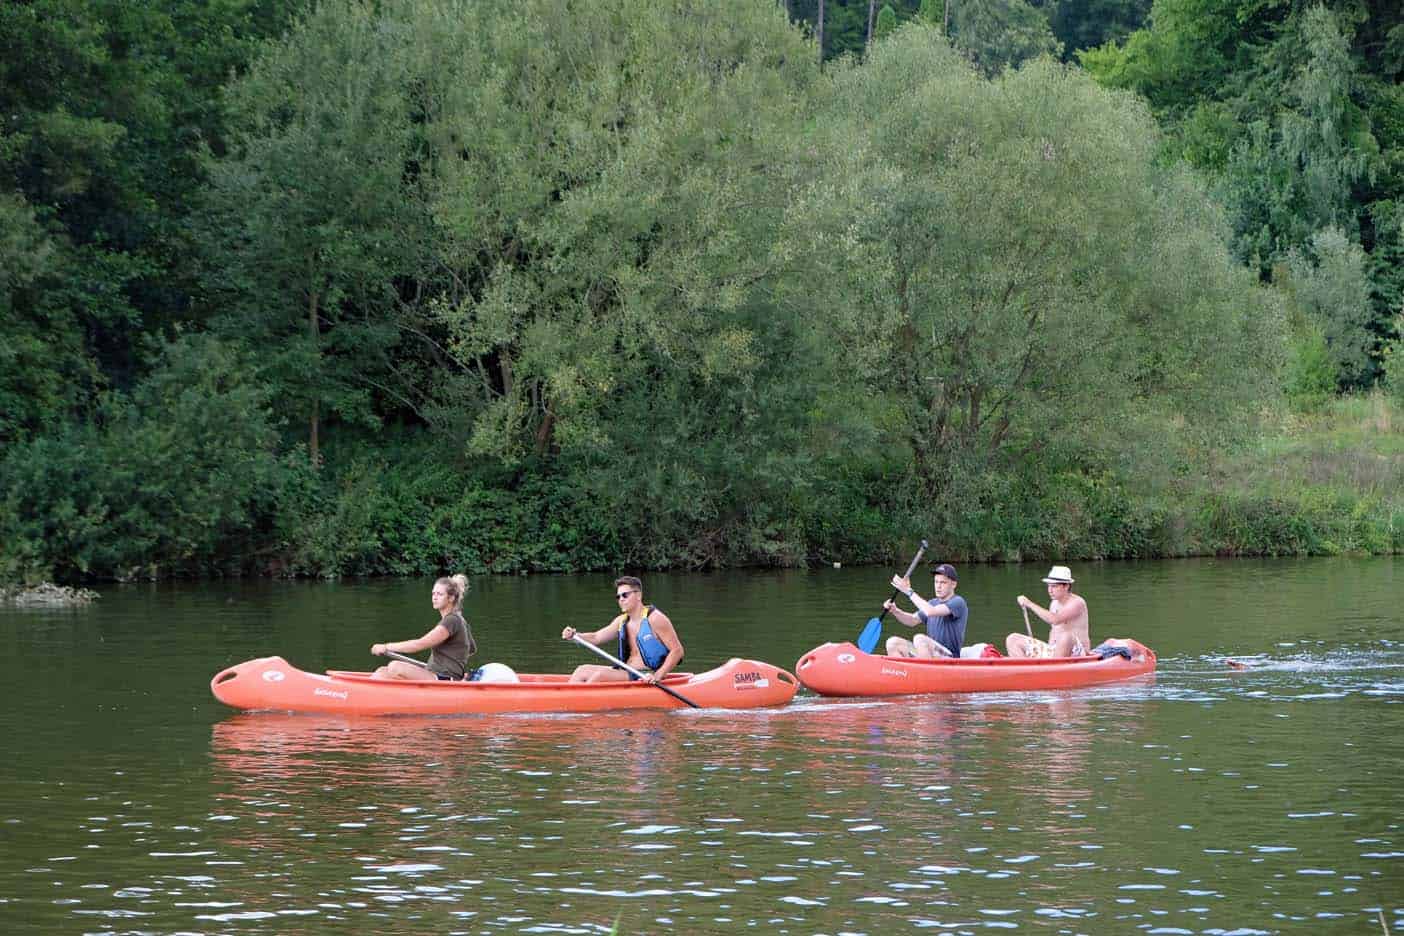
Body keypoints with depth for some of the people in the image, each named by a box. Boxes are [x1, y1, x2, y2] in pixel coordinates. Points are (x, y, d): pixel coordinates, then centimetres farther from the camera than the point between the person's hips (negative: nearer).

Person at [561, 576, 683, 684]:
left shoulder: (654, 619, -10)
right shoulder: (622, 621, 15)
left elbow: (677, 650, -13)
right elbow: (595, 638, 15)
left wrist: (657, 676, -24)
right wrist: (574, 636, -6)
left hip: (645, 678, -9)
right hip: (626, 673, 9)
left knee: (601, 675, -25)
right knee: (582, 670, -1)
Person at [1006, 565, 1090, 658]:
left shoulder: (1077, 602, -13)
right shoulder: (1054, 603, 12)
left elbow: (1055, 620, -29)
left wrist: (1030, 604, -27)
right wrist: (1049, 650, 6)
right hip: (1054, 651, 8)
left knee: (1067, 636, -43)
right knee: (1012, 640, -1)